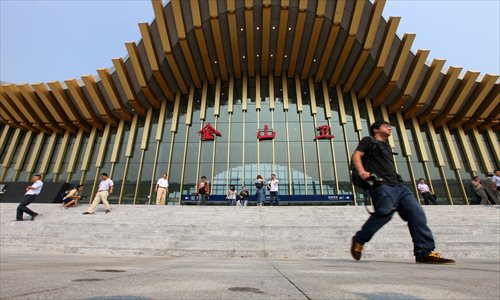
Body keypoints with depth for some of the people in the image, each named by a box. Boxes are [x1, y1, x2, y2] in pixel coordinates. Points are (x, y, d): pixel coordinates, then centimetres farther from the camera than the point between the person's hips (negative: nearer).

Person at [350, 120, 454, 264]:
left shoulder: (387, 146, 33)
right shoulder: (369, 141, 10)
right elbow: (356, 156, -5)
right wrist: (362, 171, -23)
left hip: (397, 185, 8)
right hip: (381, 184, -8)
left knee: (417, 213, -4)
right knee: (385, 213, -23)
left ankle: (425, 253, -2)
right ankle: (359, 240, -6)